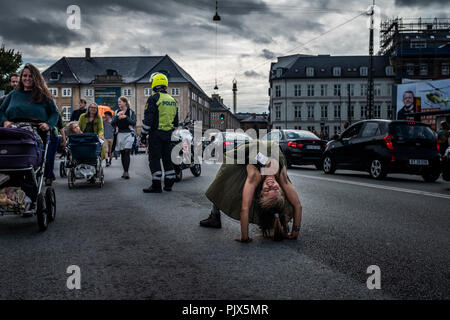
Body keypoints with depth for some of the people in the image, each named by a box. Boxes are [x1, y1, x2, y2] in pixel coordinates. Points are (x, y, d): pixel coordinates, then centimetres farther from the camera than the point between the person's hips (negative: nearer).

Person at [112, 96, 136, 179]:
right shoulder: (116, 112, 11)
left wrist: (126, 117, -21)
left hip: (128, 134, -4)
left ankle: (126, 172, -15)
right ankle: (124, 171, 13)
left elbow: (134, 123, -10)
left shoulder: (131, 112, 2)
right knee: (122, 153, 6)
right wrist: (117, 116, -15)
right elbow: (113, 123, 1)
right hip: (120, 134, 4)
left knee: (127, 152, -14)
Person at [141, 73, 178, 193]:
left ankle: (156, 185, -4)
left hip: (156, 133, -7)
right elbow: (175, 120, 19)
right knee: (167, 157, 13)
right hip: (168, 134, 7)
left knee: (154, 158, -3)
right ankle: (169, 184, 17)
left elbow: (148, 118, -13)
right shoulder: (172, 100, 14)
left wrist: (143, 133, -7)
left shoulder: (154, 98, -10)